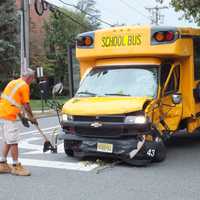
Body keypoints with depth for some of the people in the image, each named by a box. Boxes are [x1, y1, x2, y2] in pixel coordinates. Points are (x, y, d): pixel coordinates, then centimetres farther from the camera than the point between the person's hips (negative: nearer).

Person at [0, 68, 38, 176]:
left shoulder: (13, 82, 21)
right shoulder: (24, 86, -6)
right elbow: (26, 105, -6)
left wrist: (21, 117, 27)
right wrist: (32, 118, 9)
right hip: (9, 116, -9)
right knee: (13, 142, -2)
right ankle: (16, 166, 5)